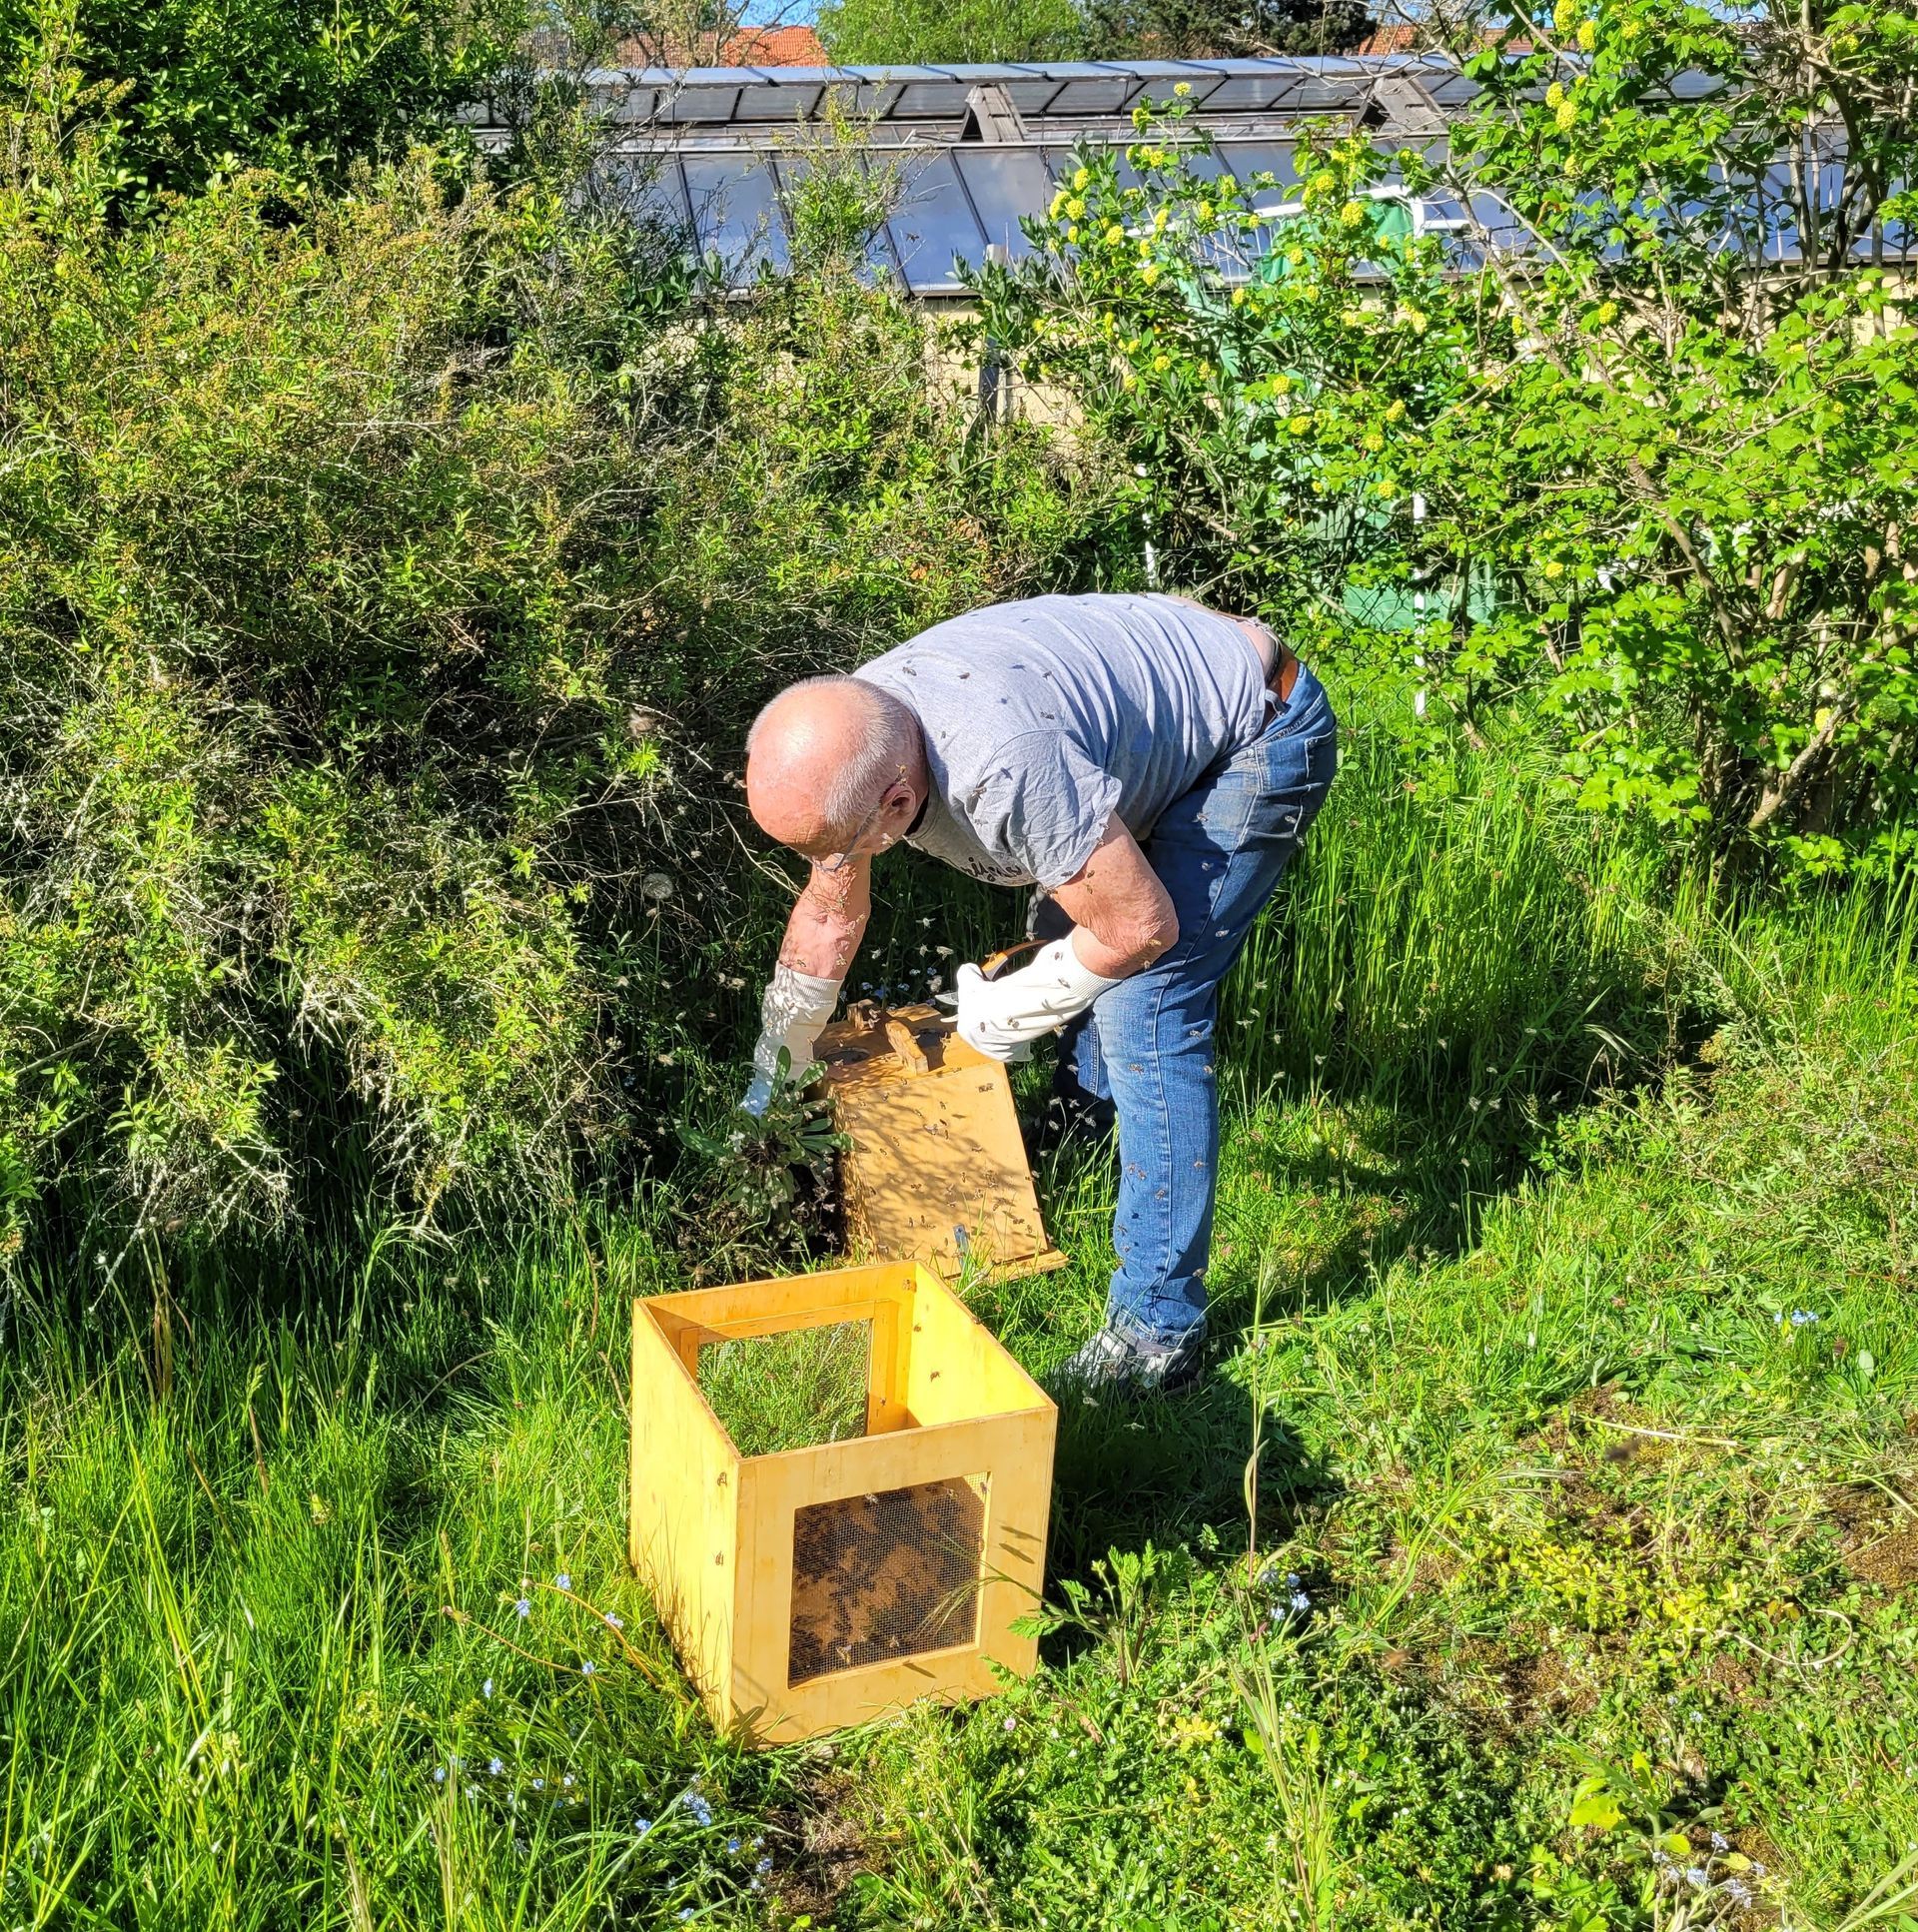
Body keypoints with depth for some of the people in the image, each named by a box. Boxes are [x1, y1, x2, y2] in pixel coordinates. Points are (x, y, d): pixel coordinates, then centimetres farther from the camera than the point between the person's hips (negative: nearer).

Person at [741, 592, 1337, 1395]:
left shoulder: (1007, 771, -41)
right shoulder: (845, 738, -14)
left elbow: (1143, 927, -28)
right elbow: (829, 913, 4)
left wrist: (1005, 1012, -11)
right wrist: (765, 1095, 12)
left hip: (1262, 734, -9)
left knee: (1144, 1008, -17)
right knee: (1061, 926, 23)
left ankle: (1157, 1329, -10)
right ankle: (1084, 1113, 51)